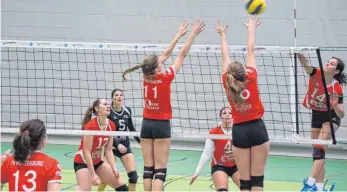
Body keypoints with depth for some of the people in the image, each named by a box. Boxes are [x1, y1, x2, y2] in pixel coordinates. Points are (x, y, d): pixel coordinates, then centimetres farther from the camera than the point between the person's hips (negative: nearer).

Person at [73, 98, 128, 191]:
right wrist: (93, 174, -26)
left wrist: (114, 168, -11)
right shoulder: (91, 126, -25)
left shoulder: (111, 126, -5)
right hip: (82, 162, -8)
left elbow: (108, 150, 1)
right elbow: (87, 152, -25)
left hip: (97, 162, 8)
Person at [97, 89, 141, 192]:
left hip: (125, 146, 4)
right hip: (112, 146, -4)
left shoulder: (127, 110, 2)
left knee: (133, 175, -7)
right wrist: (117, 145, -29)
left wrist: (140, 141, 16)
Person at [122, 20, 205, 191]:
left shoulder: (147, 77, -3)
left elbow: (166, 55, 9)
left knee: (148, 168, 6)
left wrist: (179, 35, 17)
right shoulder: (165, 78, -16)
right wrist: (193, 34, -2)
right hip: (161, 125, -5)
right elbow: (182, 55, -10)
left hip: (146, 124, 5)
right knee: (160, 169, -6)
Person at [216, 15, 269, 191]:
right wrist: (251, 28, 16)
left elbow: (225, 57, 11)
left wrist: (223, 35, 25)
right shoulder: (251, 78, -7)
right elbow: (250, 51, 5)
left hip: (239, 131, 2)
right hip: (257, 128, -1)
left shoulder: (227, 83, -3)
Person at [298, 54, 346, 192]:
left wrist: (335, 106, -41)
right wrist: (300, 54, -56)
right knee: (318, 152, 4)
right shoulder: (316, 74, -17)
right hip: (316, 116, 5)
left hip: (331, 117, -5)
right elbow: (305, 64, -37)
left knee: (319, 147, -20)